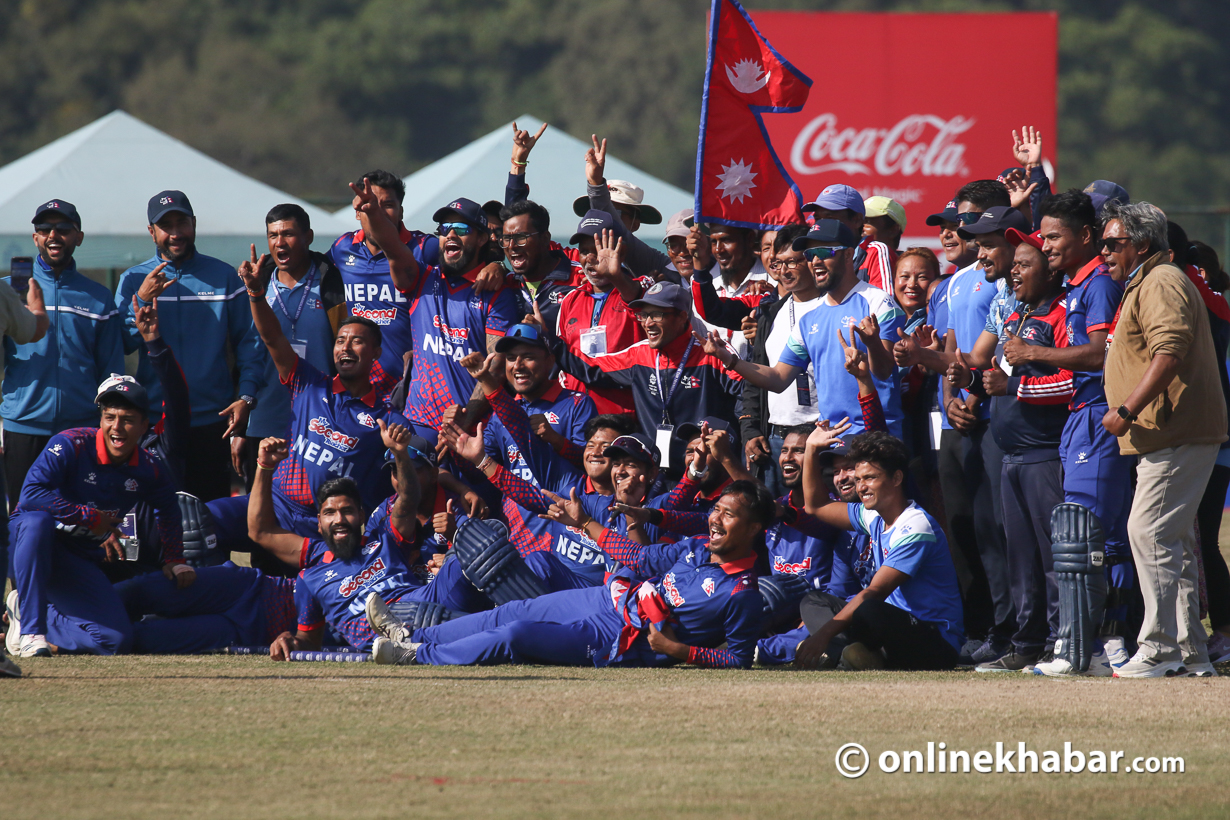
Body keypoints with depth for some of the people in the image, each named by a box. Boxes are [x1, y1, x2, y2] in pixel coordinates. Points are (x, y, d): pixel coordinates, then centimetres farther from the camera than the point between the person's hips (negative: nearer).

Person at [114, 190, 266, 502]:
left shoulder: (223, 276, 8)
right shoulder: (133, 280, 7)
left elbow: (248, 341, 7)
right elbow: (122, 345, -4)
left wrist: (246, 396, -5)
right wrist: (142, 300, -17)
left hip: (212, 420, 0)